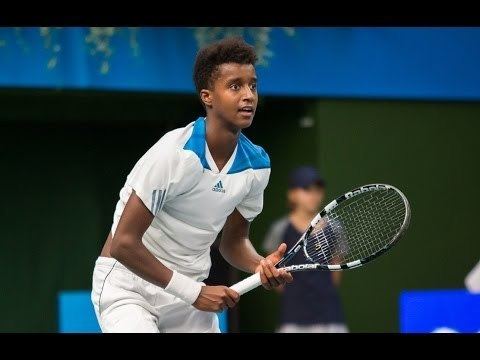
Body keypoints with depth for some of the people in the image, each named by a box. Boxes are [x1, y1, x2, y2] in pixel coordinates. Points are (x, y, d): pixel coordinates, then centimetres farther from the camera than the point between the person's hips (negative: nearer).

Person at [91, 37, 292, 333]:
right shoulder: (174, 154, -22)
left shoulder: (257, 165, -2)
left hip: (189, 293, 6)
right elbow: (124, 243, -22)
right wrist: (193, 292, -20)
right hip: (128, 283, -6)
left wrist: (261, 265, -12)